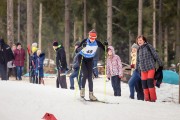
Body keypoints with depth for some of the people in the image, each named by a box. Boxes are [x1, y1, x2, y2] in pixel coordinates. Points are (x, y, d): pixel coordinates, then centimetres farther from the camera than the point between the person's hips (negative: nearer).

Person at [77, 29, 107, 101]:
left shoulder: (97, 43, -16)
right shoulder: (85, 41, -24)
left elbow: (104, 49, -8)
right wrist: (82, 47, -48)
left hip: (90, 60, 3)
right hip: (82, 59, -3)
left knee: (90, 77, -3)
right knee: (85, 74, -17)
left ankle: (91, 94, -2)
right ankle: (82, 89, 4)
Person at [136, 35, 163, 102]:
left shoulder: (148, 46, -3)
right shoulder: (139, 50, 15)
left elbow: (155, 55, -3)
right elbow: (138, 61, 23)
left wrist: (160, 64, -3)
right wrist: (138, 70, 21)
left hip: (151, 68, -6)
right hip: (143, 69, 6)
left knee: (150, 82, -12)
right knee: (144, 84, 1)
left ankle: (153, 98, -7)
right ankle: (147, 98, 8)